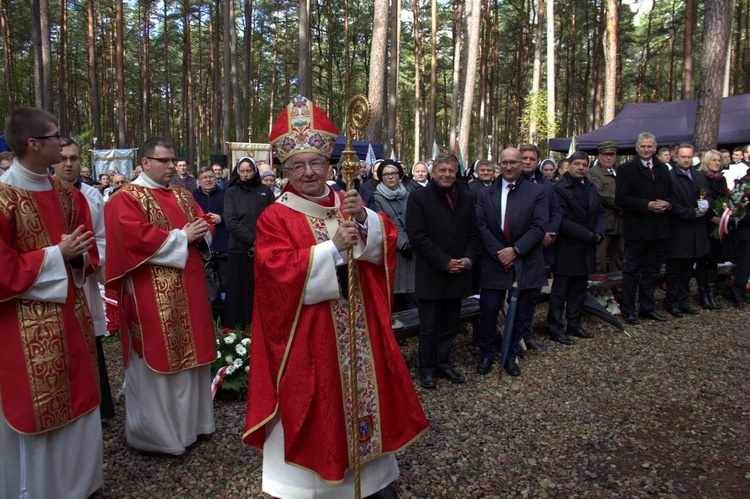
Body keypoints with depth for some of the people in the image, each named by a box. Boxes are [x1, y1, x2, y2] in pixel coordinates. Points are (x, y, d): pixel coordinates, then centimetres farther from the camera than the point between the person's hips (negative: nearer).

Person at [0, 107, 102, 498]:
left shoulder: (67, 193, 7)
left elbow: (88, 252, 13)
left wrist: (77, 256, -9)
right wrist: (56, 256, -16)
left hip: (70, 312, 7)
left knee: (77, 403, 16)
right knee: (36, 412, 6)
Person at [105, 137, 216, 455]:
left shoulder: (183, 195, 16)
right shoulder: (127, 198, -6)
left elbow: (203, 223, 16)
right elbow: (137, 237, -18)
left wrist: (202, 232, -7)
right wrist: (182, 237, -14)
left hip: (188, 289, 7)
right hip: (153, 296, -7)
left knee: (189, 352, 13)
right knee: (158, 357, 0)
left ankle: (191, 419, 28)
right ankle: (157, 431, 14)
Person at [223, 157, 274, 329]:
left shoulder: (265, 191, 10)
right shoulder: (231, 192, 8)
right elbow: (230, 222, -4)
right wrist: (253, 240, -12)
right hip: (240, 250, -1)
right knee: (241, 292, 1)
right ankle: (240, 329, 9)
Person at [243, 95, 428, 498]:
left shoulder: (348, 205, 8)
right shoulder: (275, 218, -7)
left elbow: (386, 243, 0)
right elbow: (280, 272, -19)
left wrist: (364, 219, -20)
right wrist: (333, 248, -25)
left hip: (358, 329, 5)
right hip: (307, 338, -5)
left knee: (364, 391, 15)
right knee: (312, 409, 5)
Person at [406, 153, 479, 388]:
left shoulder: (465, 198, 10)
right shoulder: (418, 197, -5)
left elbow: (473, 234, 12)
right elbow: (417, 236, -12)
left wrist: (468, 259, -6)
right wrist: (444, 262, -15)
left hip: (458, 273, 5)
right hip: (431, 275, -4)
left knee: (451, 323, 14)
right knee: (429, 326, 6)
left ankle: (443, 362, 30)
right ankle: (427, 368, 21)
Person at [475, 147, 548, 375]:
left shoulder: (536, 192, 0)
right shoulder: (485, 194, 5)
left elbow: (539, 227, -8)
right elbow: (481, 226, -3)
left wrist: (515, 250, -16)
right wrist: (498, 253, -14)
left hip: (525, 263, 0)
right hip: (494, 262, 0)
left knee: (519, 312, 10)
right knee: (488, 310, 0)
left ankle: (511, 356, 27)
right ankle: (487, 354, 21)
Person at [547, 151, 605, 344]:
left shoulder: (591, 187, 11)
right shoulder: (560, 189, -14)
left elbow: (600, 212, 12)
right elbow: (562, 221, -19)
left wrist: (599, 233, -7)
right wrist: (588, 235, -19)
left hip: (586, 249, 8)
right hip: (566, 250, -8)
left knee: (579, 289, 16)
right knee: (560, 291, 2)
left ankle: (573, 324, 28)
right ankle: (555, 328, 11)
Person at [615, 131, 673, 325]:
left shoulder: (663, 169, 14)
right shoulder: (627, 169, -4)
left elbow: (671, 194, 17)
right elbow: (620, 198, -13)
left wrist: (667, 204, -5)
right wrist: (646, 205, -20)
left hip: (659, 229, 6)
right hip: (637, 228, -6)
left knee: (652, 270, 13)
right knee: (632, 271, 2)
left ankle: (647, 308, 24)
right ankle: (628, 310, 10)